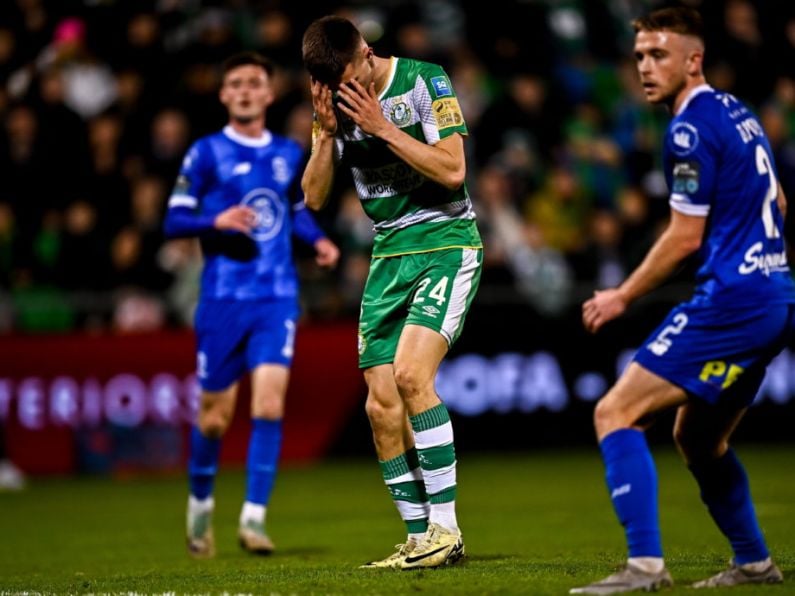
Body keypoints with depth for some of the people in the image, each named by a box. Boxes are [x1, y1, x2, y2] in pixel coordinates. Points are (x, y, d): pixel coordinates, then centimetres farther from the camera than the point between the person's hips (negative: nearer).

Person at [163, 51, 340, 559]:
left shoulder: (290, 154, 10)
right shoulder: (206, 153, -1)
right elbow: (173, 221, -3)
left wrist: (319, 240, 5)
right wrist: (216, 220, -22)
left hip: (277, 298, 2)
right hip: (223, 300, -2)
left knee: (270, 402, -15)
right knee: (215, 416, 5)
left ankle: (254, 517, -14)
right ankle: (201, 503, 30)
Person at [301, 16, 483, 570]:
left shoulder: (424, 82, -10)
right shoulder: (335, 104, 5)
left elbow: (453, 171, -16)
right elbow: (314, 198, 5)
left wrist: (382, 127, -20)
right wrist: (327, 133, -10)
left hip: (447, 245, -6)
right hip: (389, 255, 6)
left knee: (410, 373, -24)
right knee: (381, 405, -1)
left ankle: (446, 527, -19)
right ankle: (419, 538, 8)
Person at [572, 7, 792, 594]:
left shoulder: (691, 128, -12)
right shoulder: (739, 114, 17)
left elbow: (686, 237, -13)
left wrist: (622, 297, -4)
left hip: (730, 301, -10)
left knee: (615, 413, -11)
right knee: (698, 438, 22)